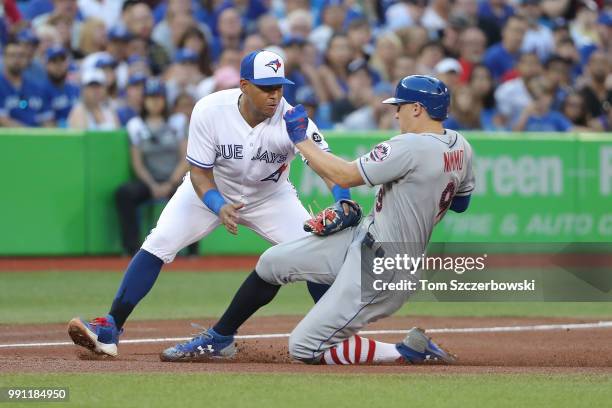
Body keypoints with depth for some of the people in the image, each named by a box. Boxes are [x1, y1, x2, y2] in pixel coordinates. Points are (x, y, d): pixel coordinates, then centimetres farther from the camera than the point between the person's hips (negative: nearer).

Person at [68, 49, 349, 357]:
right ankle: (108, 331, -13)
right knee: (157, 245, -16)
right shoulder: (209, 111, -29)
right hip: (210, 190, -1)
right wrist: (219, 207, -40)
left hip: (270, 196, 1)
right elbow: (199, 172, -21)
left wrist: (343, 201, -57)